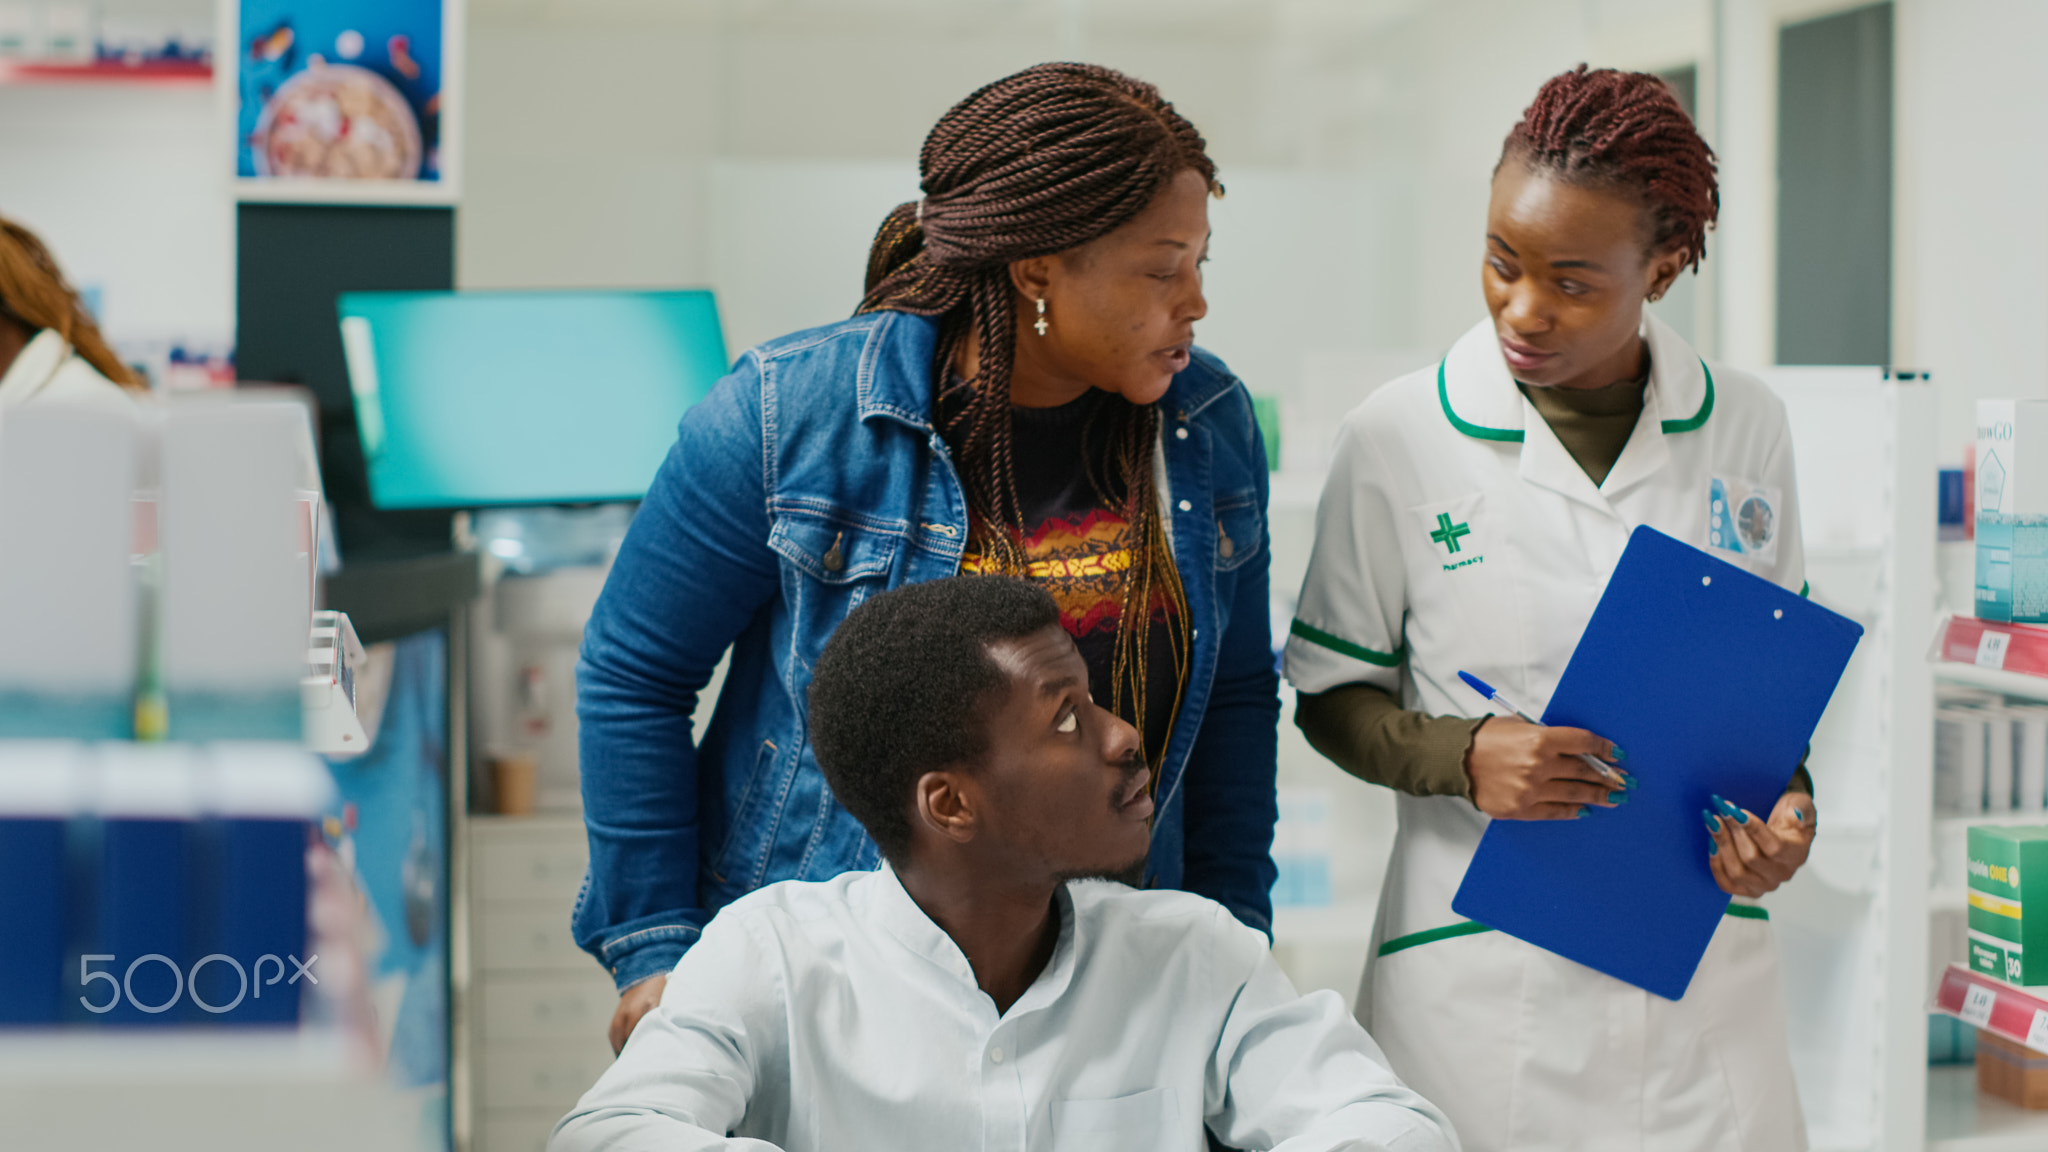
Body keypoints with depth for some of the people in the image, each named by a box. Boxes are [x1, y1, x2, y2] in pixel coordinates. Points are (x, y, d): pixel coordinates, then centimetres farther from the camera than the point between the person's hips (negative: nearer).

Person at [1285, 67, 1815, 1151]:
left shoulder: (1746, 430, 3)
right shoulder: (1399, 437, -5)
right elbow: (1331, 696, 3)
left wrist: (1787, 797, -3)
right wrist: (1461, 757, -16)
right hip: (1479, 970, -2)